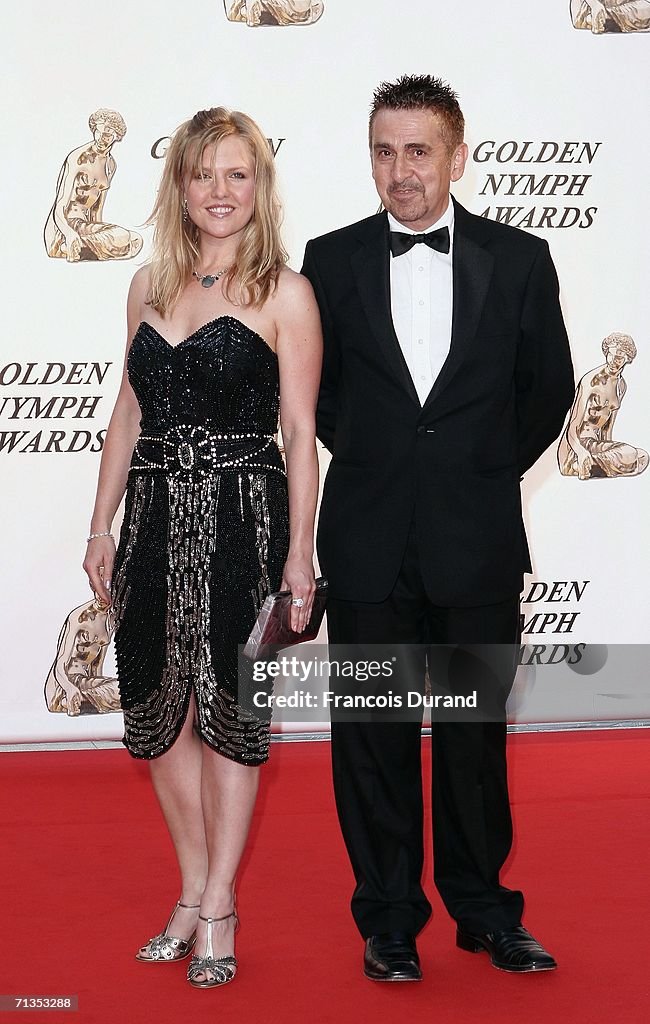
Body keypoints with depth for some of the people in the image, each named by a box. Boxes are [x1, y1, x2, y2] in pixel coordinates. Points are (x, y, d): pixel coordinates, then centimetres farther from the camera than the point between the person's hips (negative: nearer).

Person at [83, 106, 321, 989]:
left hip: (241, 519, -5)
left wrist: (299, 551, -9)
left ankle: (218, 910, 15)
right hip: (157, 519, 5)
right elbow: (129, 413, 14)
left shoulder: (284, 293, -4)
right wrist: (103, 527, 11)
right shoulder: (150, 286, 10)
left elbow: (300, 434, -5)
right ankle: (195, 892, 24)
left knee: (227, 710, 3)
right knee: (160, 710, 9)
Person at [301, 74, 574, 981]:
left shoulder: (519, 260, 0)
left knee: (475, 734, 8)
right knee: (373, 737, 6)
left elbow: (549, 387, 10)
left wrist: (492, 468, 8)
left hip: (478, 541, 0)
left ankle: (483, 908, 24)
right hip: (370, 541, 1)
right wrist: (368, 458, 8)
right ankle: (390, 919, 19)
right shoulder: (332, 261, 1)